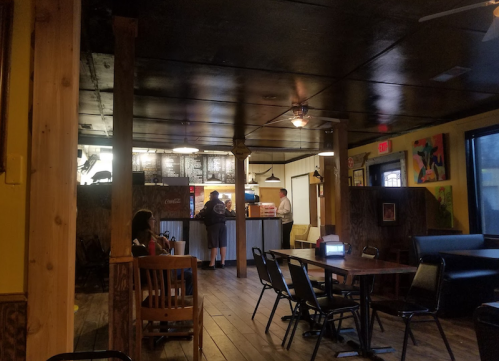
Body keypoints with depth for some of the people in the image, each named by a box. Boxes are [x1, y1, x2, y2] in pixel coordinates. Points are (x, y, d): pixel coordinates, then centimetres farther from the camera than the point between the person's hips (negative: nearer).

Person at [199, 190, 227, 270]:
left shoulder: (209, 203, -3)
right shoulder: (222, 204, 16)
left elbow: (203, 213, -7)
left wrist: (200, 213, 16)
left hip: (213, 225, -5)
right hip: (222, 224, 5)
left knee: (214, 245, -7)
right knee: (223, 244, 7)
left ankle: (212, 265, -5)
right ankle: (222, 263, 11)